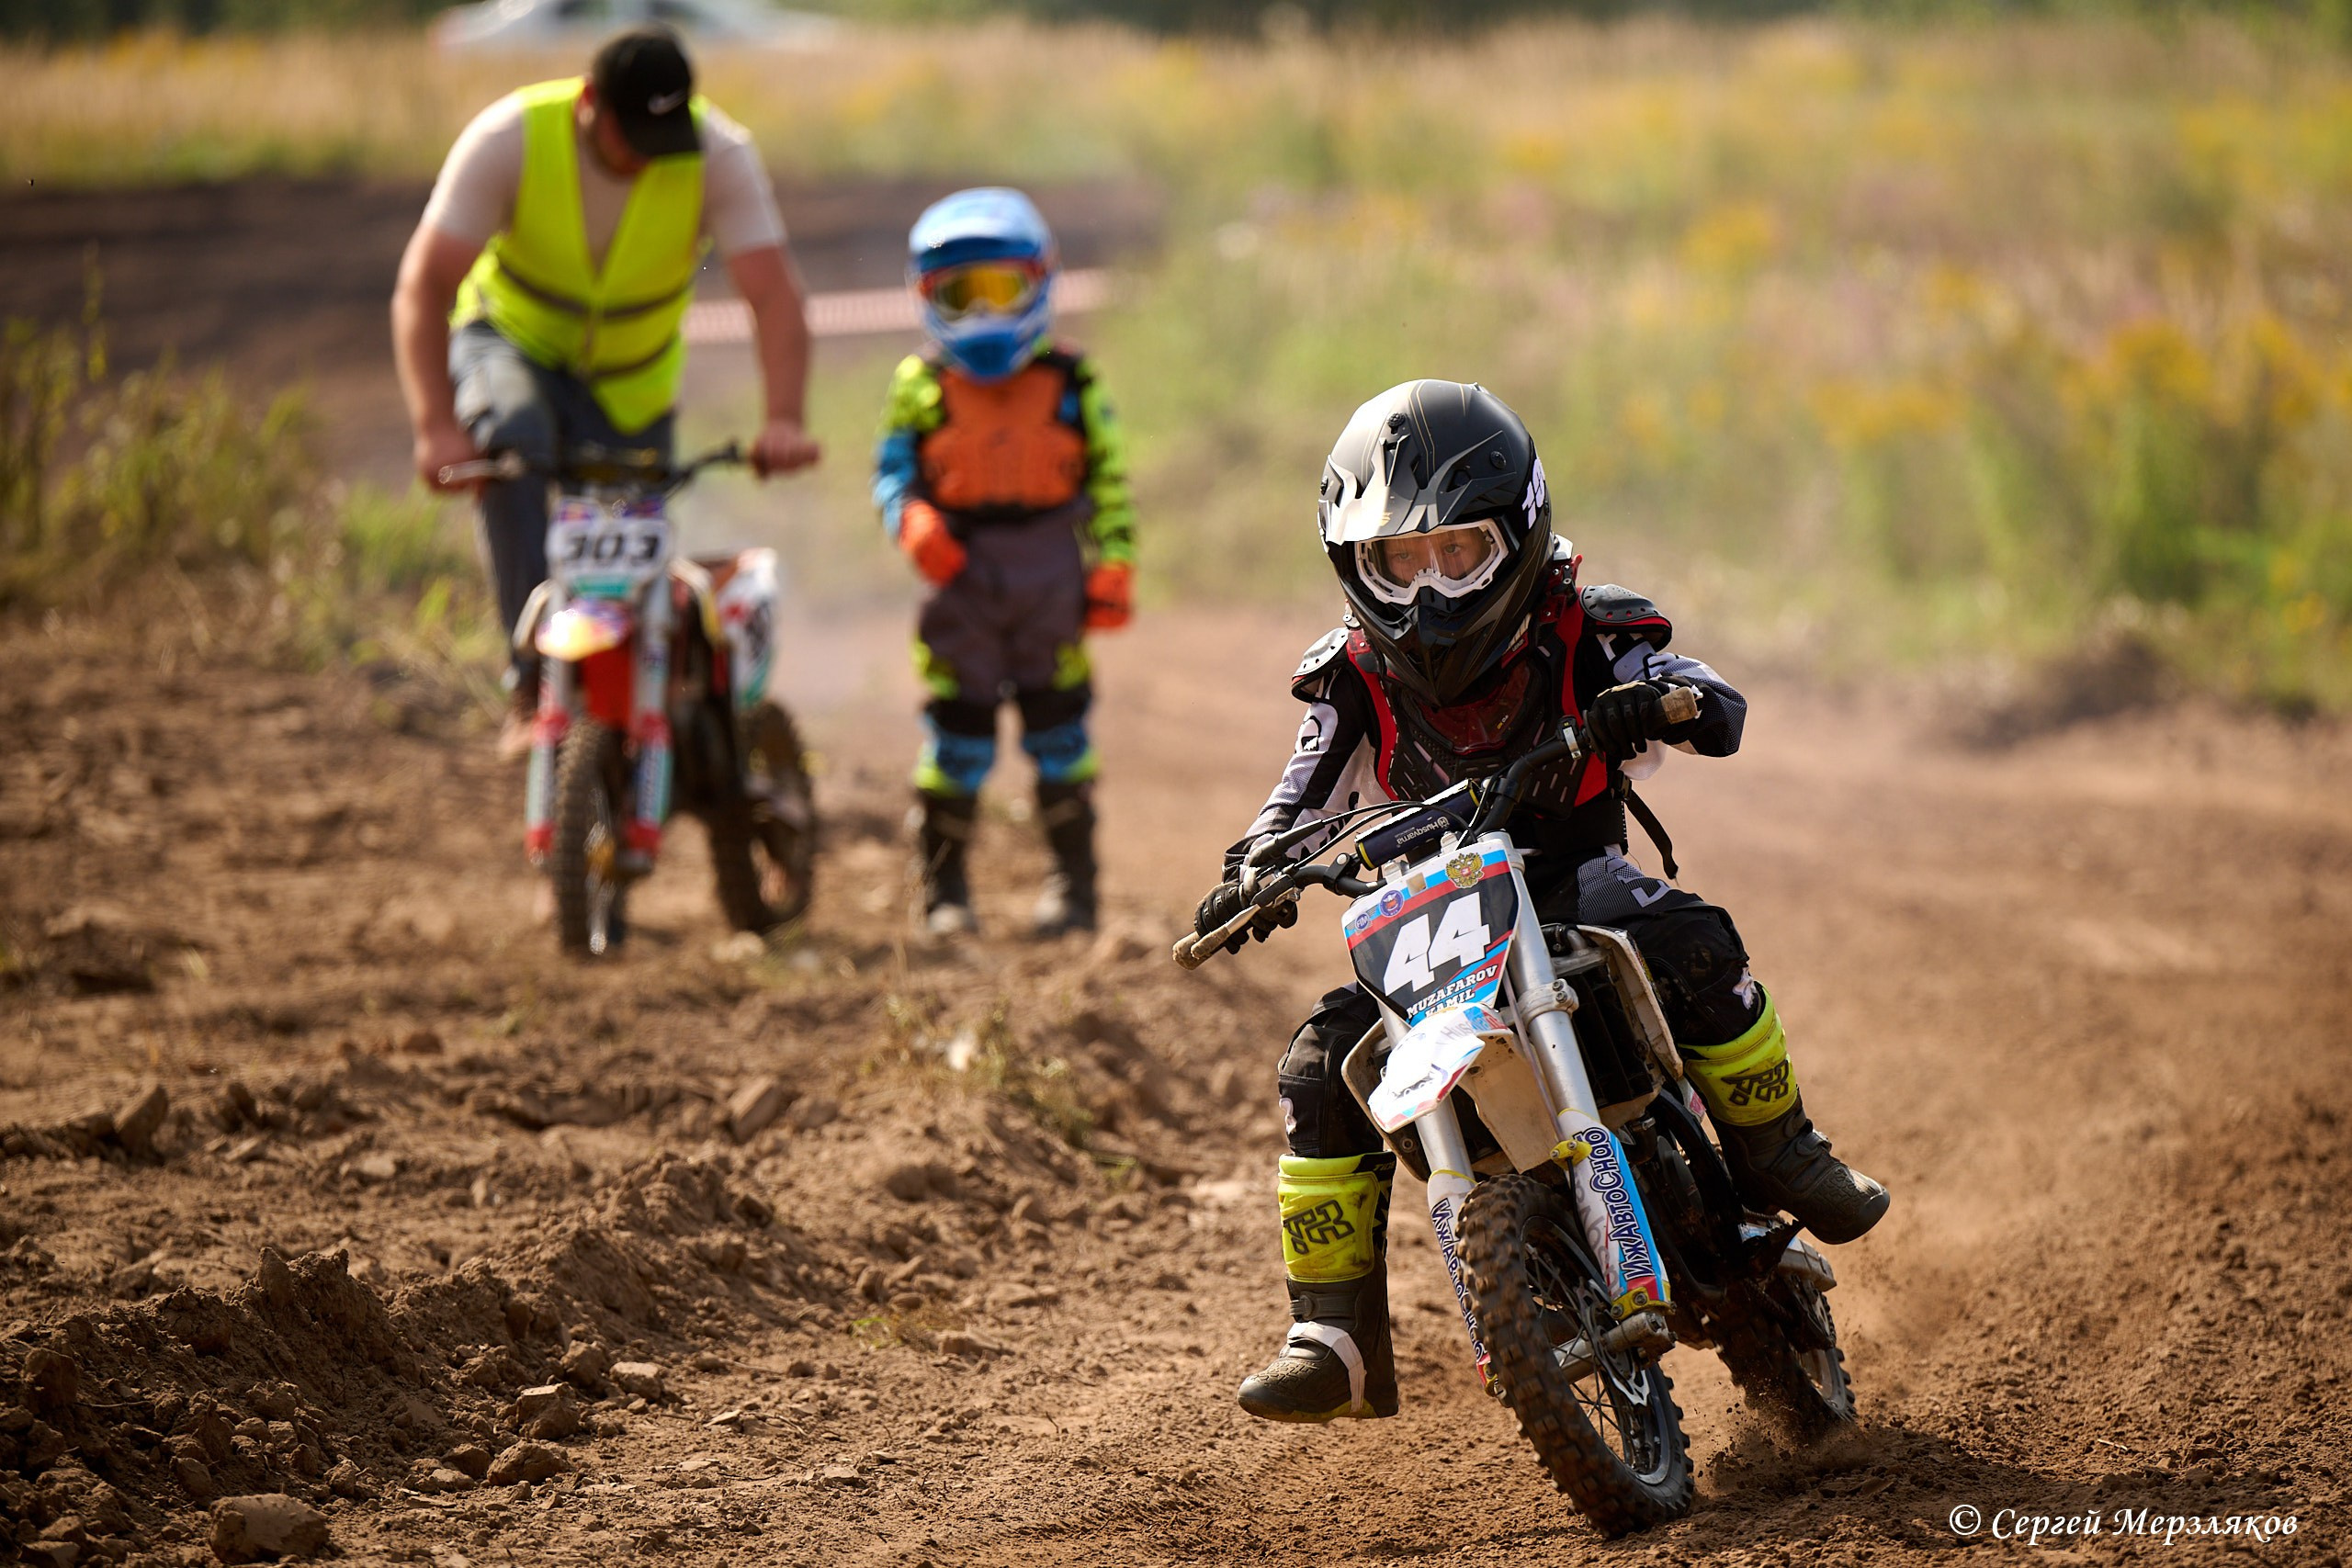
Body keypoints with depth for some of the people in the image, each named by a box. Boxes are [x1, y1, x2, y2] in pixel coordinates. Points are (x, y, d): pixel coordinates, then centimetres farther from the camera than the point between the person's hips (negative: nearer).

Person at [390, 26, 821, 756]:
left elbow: (774, 294, -28)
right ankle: (533, 683, -34)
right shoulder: (509, 140, -26)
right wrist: (436, 426, -43)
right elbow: (423, 286, -29)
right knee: (511, 434, -36)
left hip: (632, 383, 2)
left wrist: (782, 419, -45)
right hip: (512, 345, -2)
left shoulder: (718, 154, -22)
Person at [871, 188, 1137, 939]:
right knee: (956, 736, -1)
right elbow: (893, 467, 3)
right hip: (959, 572, 0)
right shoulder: (921, 384, 5)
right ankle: (943, 888, 9)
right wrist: (911, 519, -19)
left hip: (1052, 588, 0)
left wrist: (1113, 566, -3)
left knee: (1059, 736, 3)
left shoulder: (1071, 384, 5)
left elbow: (1108, 476, 7)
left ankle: (1073, 884, 13)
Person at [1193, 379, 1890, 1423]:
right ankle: (1334, 1338, -12)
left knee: (1692, 944, -33)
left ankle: (1779, 1156, -11)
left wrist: (1653, 703, -37)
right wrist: (1251, 875, -20)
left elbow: (1719, 709, -13)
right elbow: (1305, 796, 1)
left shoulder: (1578, 637, -6)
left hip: (1575, 880, -2)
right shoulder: (1359, 678, 1)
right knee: (1322, 1065, -18)